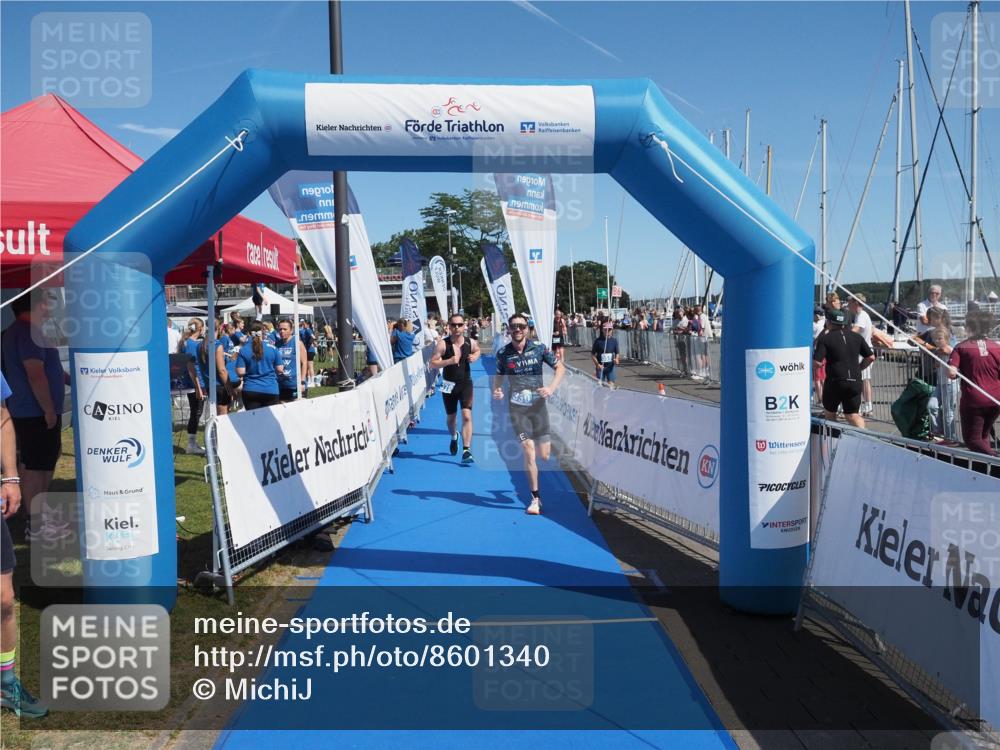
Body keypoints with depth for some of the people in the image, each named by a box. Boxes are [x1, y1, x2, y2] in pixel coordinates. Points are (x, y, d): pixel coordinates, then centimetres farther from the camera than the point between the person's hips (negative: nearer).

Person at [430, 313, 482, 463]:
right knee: (451, 417, 16)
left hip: (466, 383, 0)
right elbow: (433, 363, -14)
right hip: (449, 385, 0)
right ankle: (454, 437, 49)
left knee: (467, 416, -14)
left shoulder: (470, 343, -5)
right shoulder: (443, 344, -13)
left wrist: (475, 357, -4)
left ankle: (466, 450, -14)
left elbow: (477, 350, 19)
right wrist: (449, 361, -28)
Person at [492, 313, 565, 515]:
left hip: (538, 405, 1)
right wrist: (496, 391, -7)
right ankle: (535, 498, 4)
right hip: (517, 407, -1)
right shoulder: (503, 354, -1)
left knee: (544, 456, 1)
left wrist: (552, 388, -11)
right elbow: (499, 376, 14)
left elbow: (560, 367, 4)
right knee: (529, 451, -10)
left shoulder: (539, 348, -3)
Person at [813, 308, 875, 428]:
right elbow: (871, 357, 8)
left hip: (835, 382, -4)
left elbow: (816, 363, -14)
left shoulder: (825, 338, -7)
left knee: (829, 414, 16)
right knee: (852, 415, 7)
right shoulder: (856, 336, 8)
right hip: (855, 382, 4)